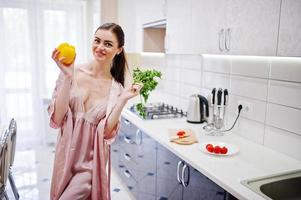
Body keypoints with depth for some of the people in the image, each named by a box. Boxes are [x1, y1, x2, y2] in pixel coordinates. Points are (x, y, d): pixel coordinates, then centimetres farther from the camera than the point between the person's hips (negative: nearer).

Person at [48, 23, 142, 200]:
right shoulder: (72, 73, -9)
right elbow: (57, 119, -14)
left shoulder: (116, 88, -7)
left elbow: (106, 132, -11)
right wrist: (68, 77, -21)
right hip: (67, 156, 2)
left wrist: (123, 99, -19)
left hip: (92, 161, -1)